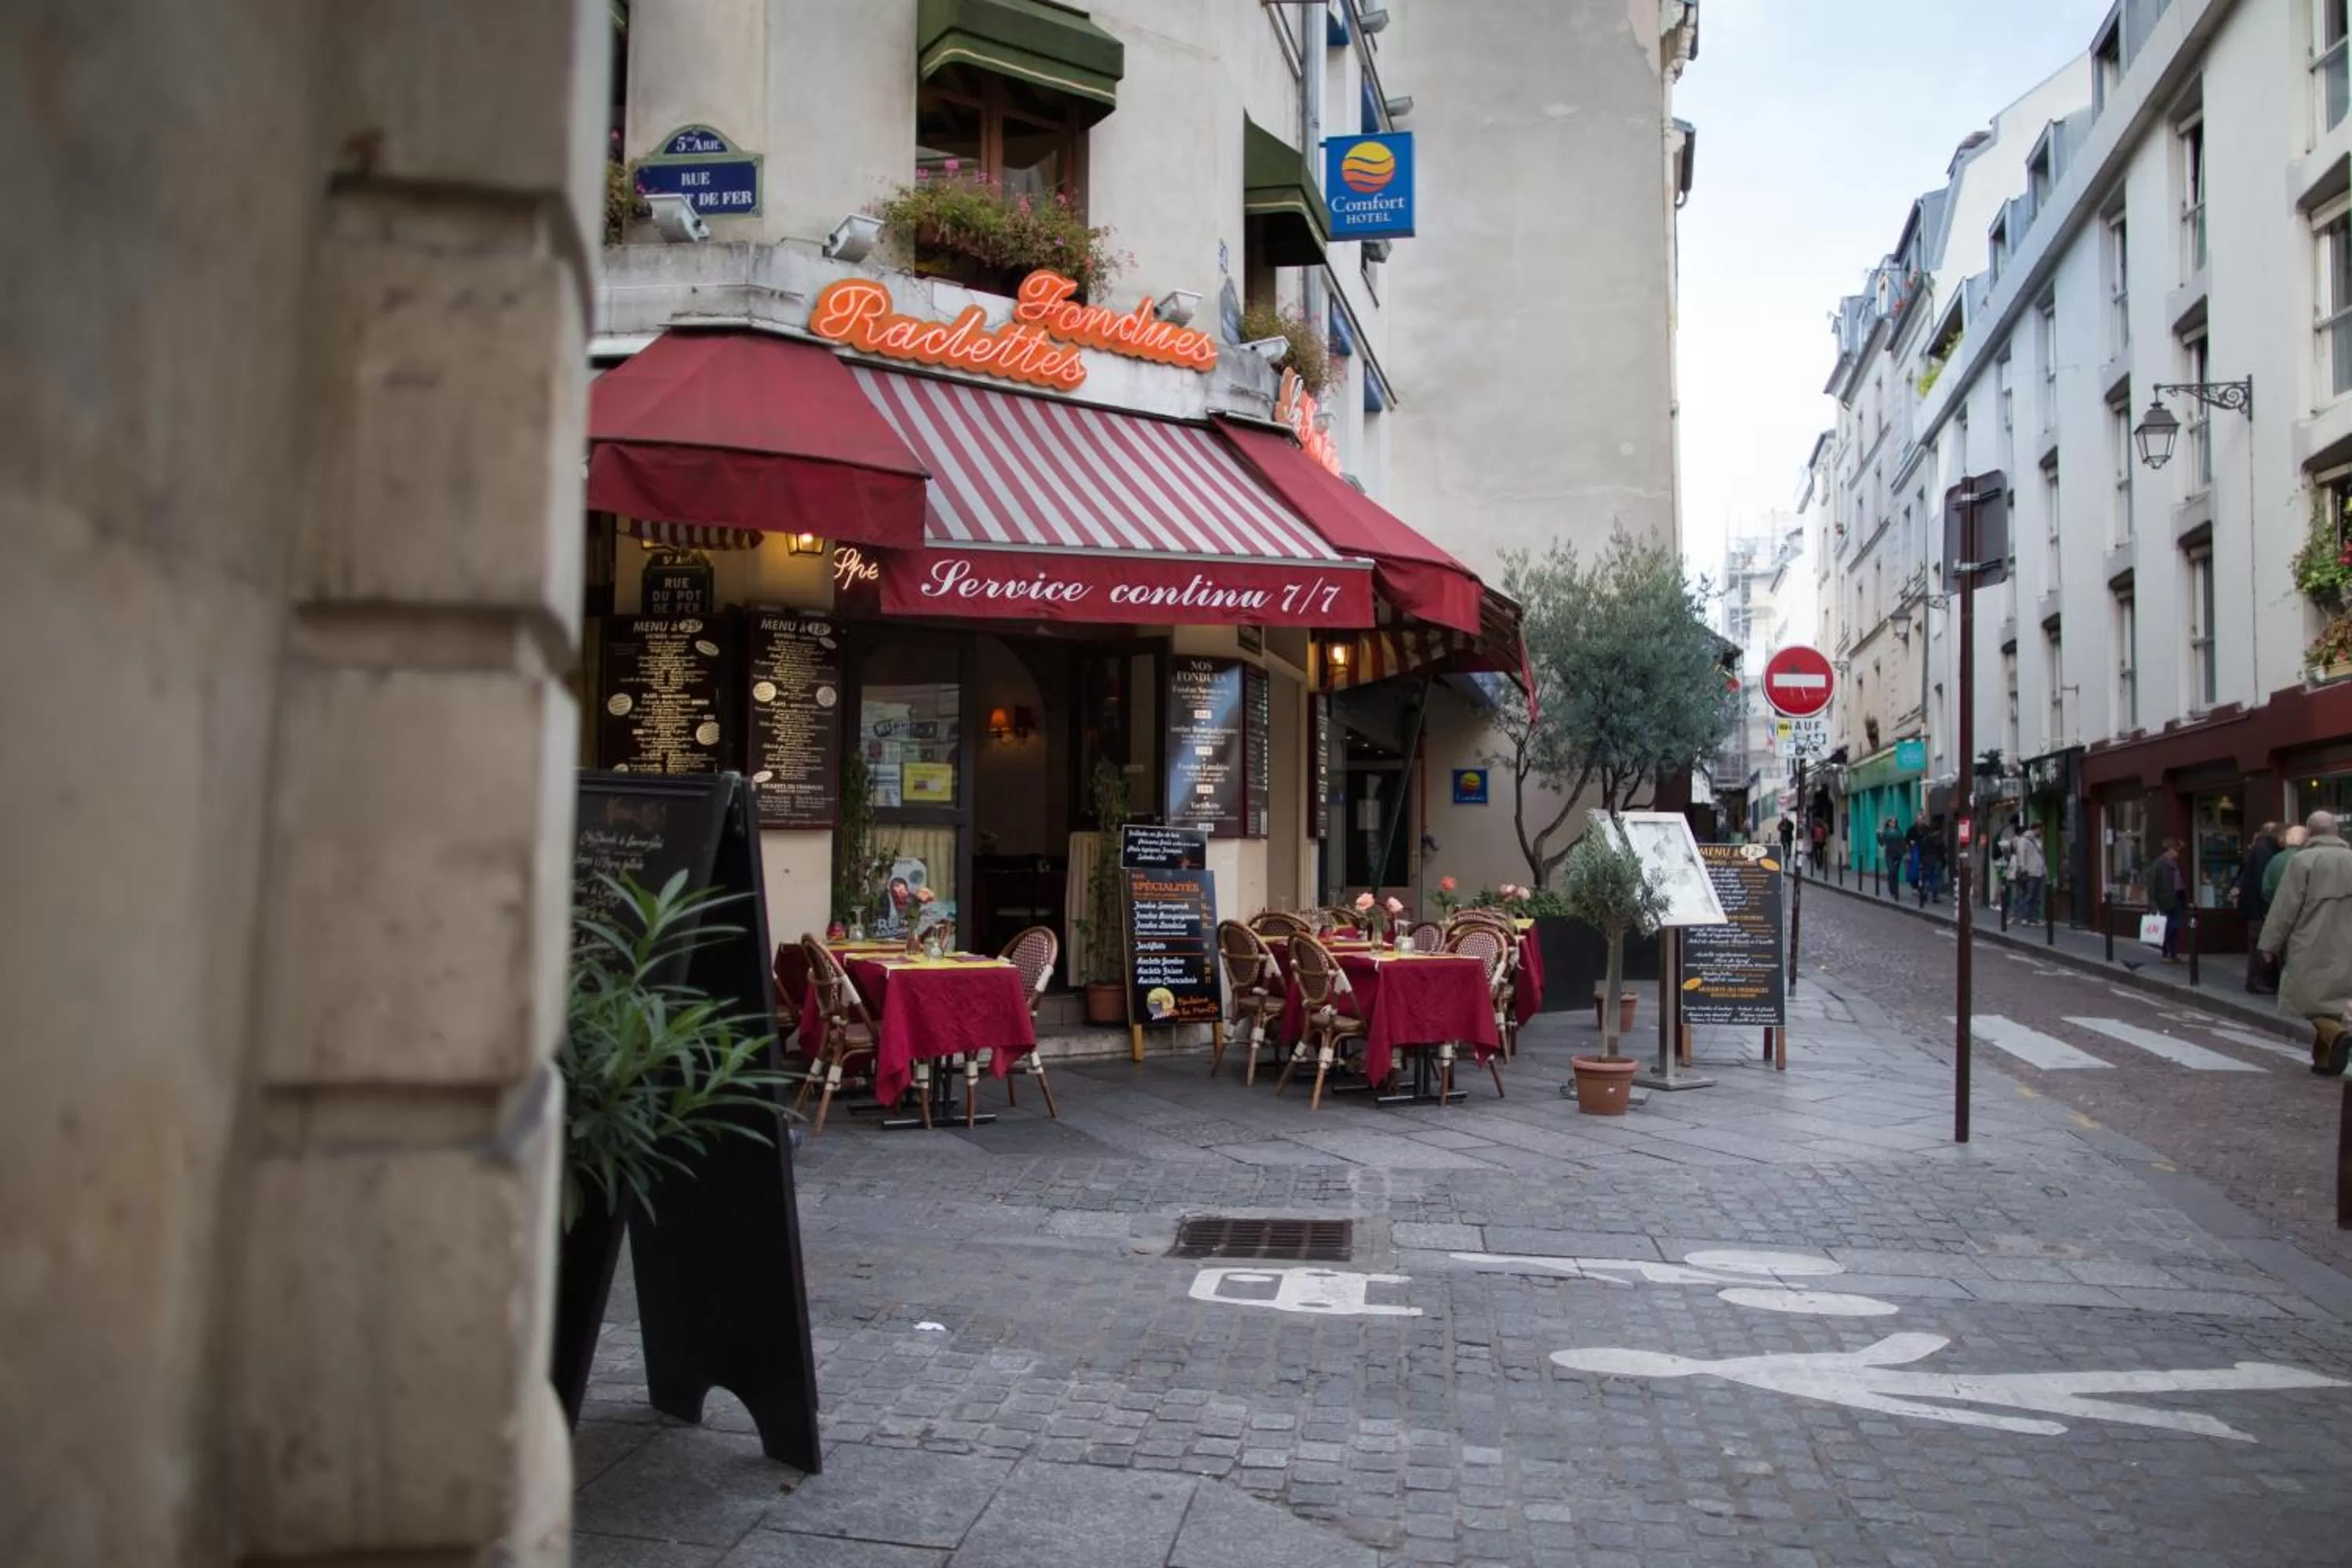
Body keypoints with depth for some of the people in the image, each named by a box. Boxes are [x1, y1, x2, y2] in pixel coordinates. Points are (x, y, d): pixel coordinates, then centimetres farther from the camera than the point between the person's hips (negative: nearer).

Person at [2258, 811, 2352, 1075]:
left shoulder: (2304, 860, -10)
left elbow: (2285, 908, -11)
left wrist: (2270, 944, -4)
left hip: (2311, 951, -5)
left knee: (2310, 1001, 2)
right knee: (2331, 1001, 14)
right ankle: (2325, 1058, 15)